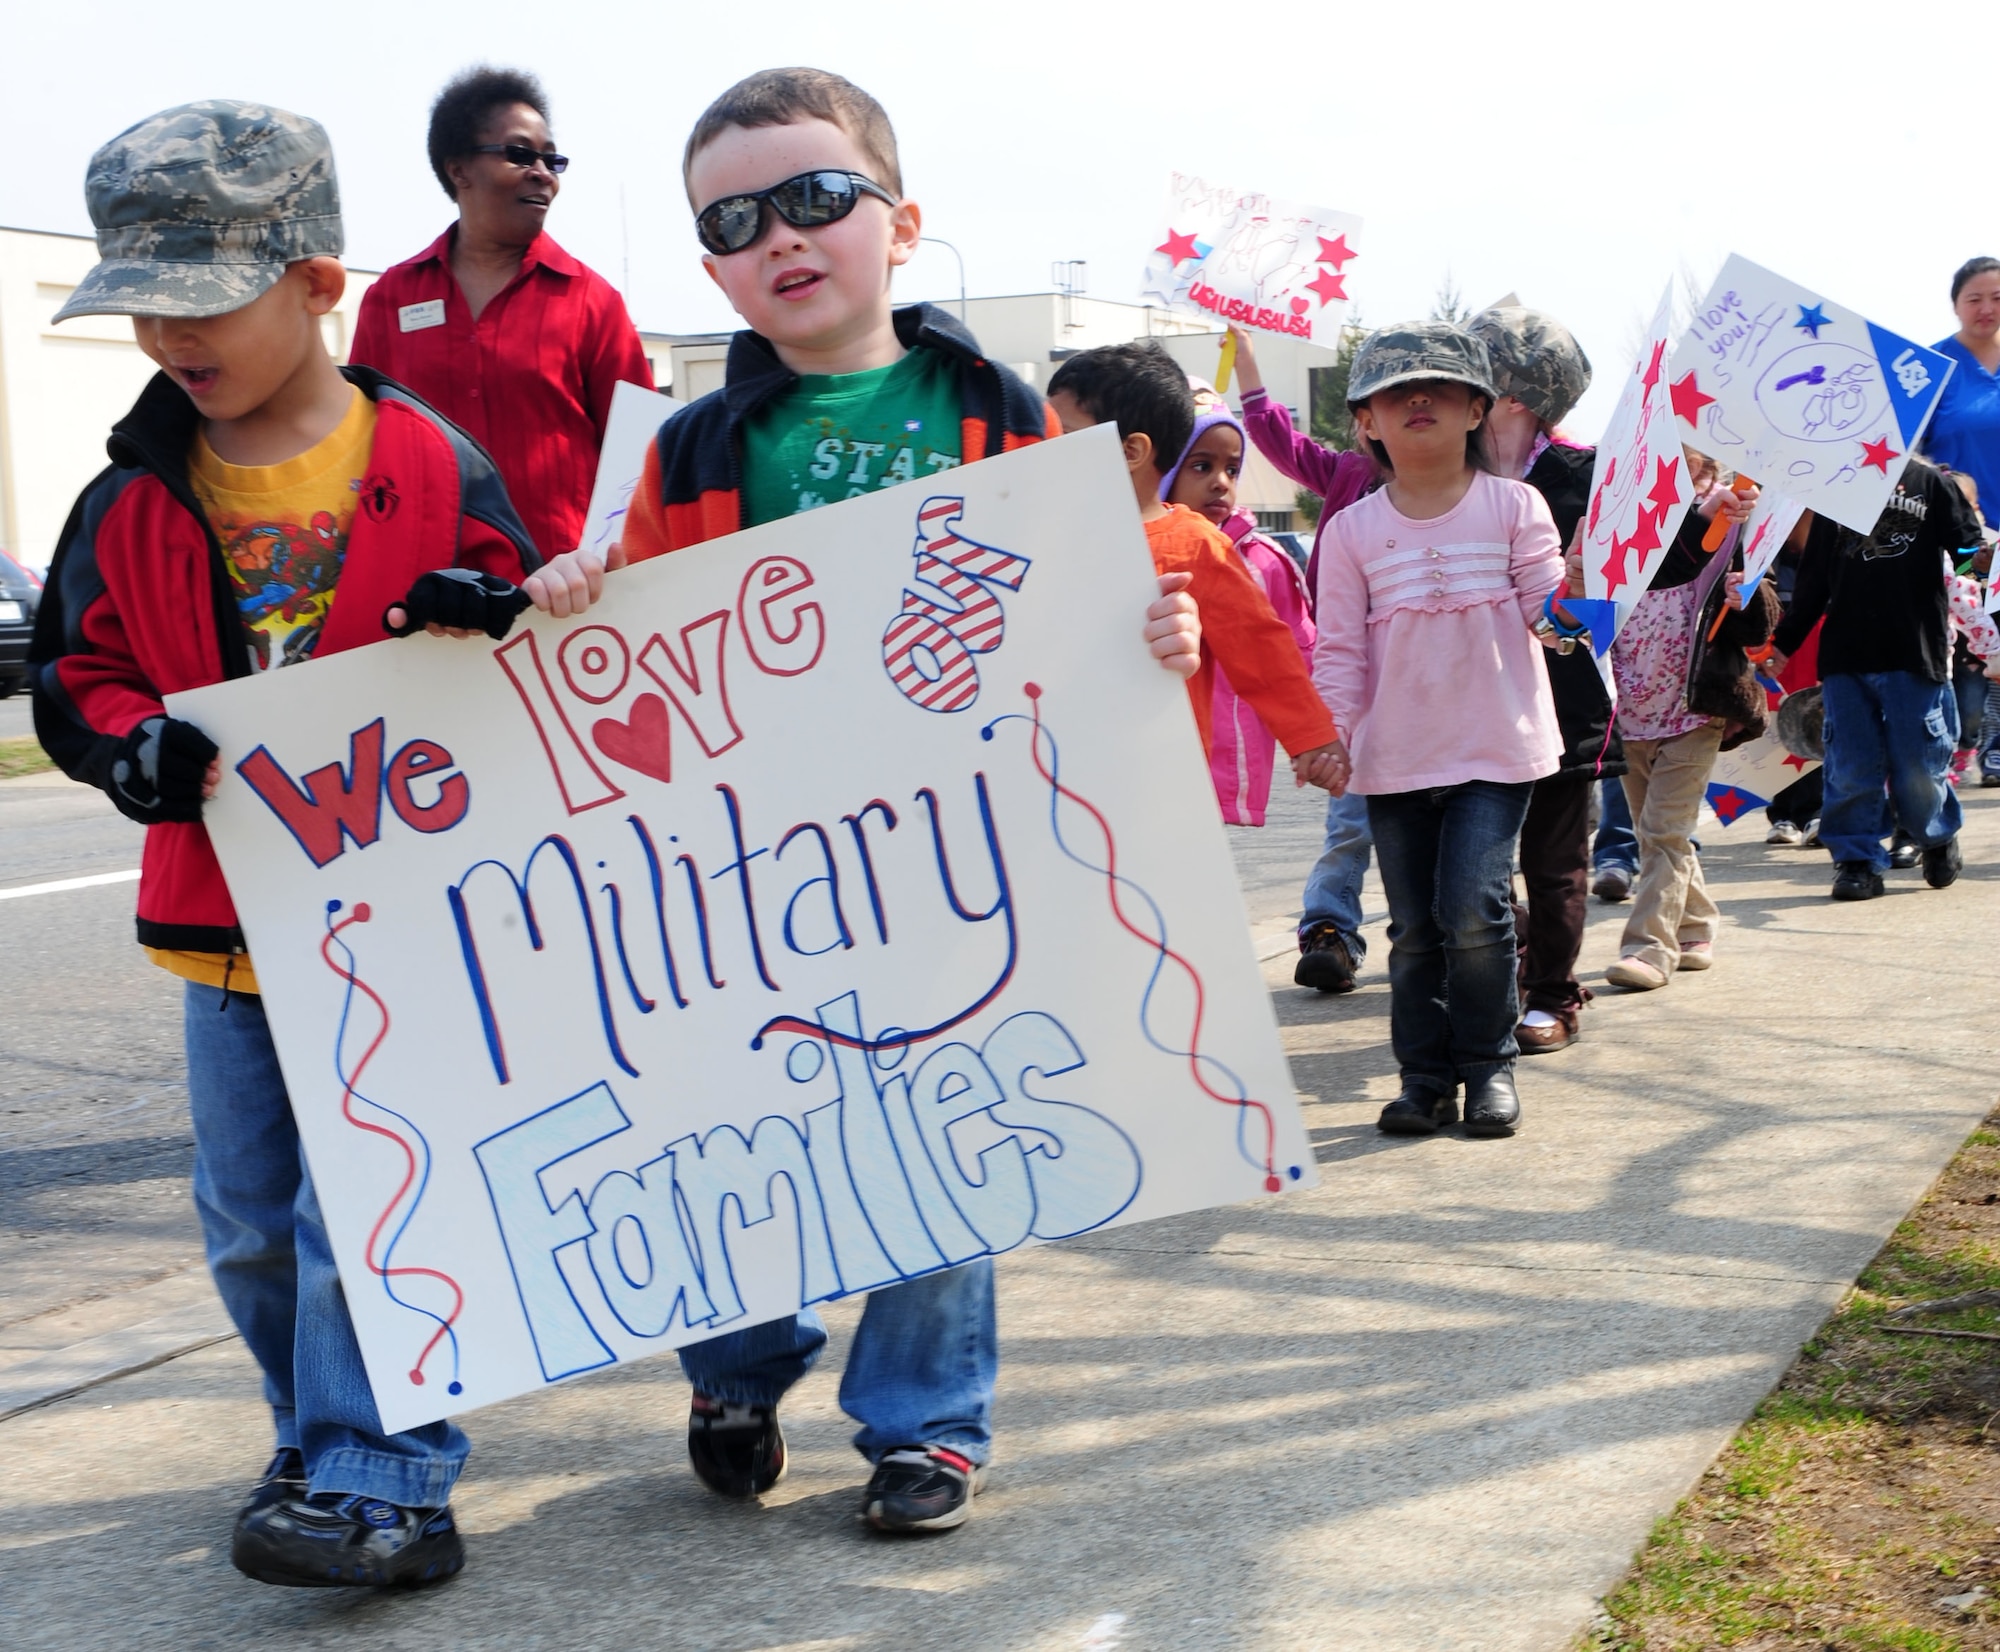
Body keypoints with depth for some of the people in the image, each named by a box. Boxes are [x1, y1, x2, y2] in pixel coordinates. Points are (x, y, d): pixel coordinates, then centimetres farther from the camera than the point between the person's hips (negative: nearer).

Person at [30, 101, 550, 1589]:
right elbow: (77, 673, 6)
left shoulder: (430, 466, -6)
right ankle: (327, 1444, 31)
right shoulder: (136, 499, 3)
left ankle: (386, 1487, -4)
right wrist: (143, 747, -15)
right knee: (251, 1226, 14)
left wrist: (487, 624, -22)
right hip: (227, 911, 5)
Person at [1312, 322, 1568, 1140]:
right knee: (1414, 926, 7)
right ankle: (1426, 1074, 18)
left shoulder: (1513, 506, 2)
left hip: (1495, 748, -2)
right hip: (1395, 758, 2)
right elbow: (1340, 646, 3)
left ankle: (1488, 1064, 7)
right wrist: (1327, 729, -10)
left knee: (1473, 909, -11)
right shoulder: (1352, 530, 5)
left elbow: (1547, 606, -3)